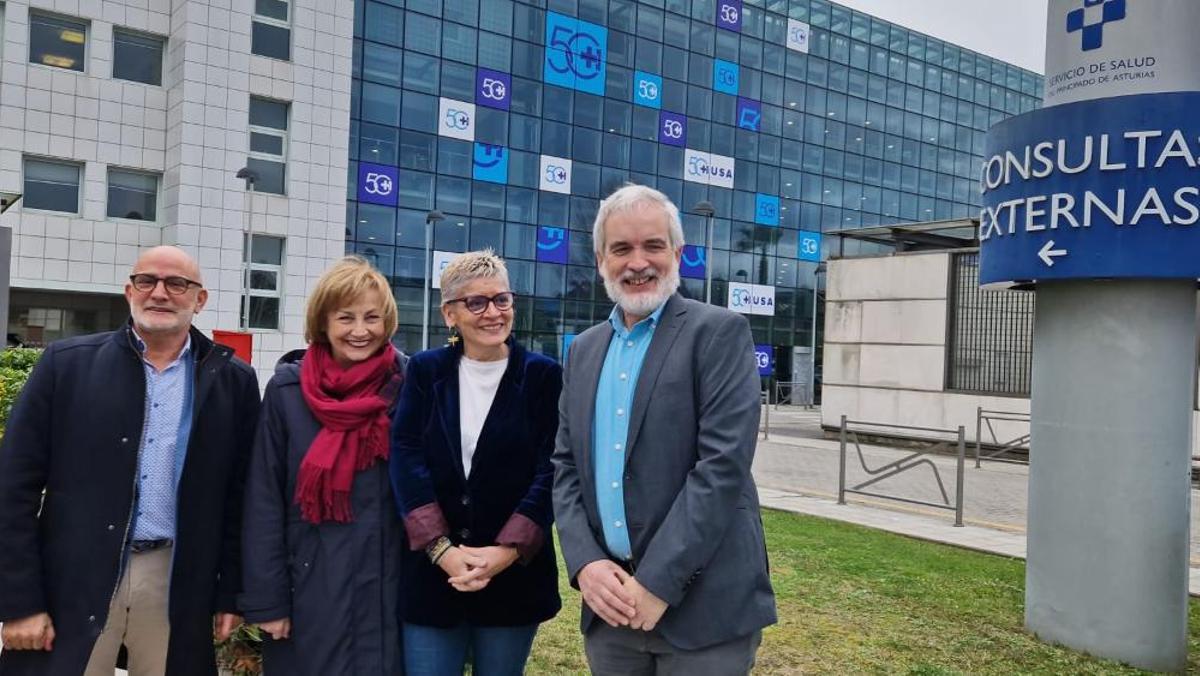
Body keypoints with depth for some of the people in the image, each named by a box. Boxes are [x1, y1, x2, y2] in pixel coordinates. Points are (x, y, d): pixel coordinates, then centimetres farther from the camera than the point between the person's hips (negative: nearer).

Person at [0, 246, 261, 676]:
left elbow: (238, 496, 4)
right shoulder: (67, 363, 0)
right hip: (74, 579, 0)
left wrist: (231, 592, 2)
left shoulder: (232, 380, 2)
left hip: (178, 584, 1)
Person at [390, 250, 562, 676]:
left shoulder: (543, 376, 0)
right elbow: (405, 457, -5)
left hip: (514, 574, 0)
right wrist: (441, 548, -15)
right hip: (432, 571, 1)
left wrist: (508, 550, -17)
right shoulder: (425, 371, 4)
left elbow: (551, 471, -6)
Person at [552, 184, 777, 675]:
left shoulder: (719, 333, -7)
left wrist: (658, 583, -17)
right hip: (610, 603, 5)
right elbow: (567, 466, 9)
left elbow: (723, 463, -15)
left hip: (702, 604, -5)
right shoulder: (584, 350, 10)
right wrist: (585, 564, -6)